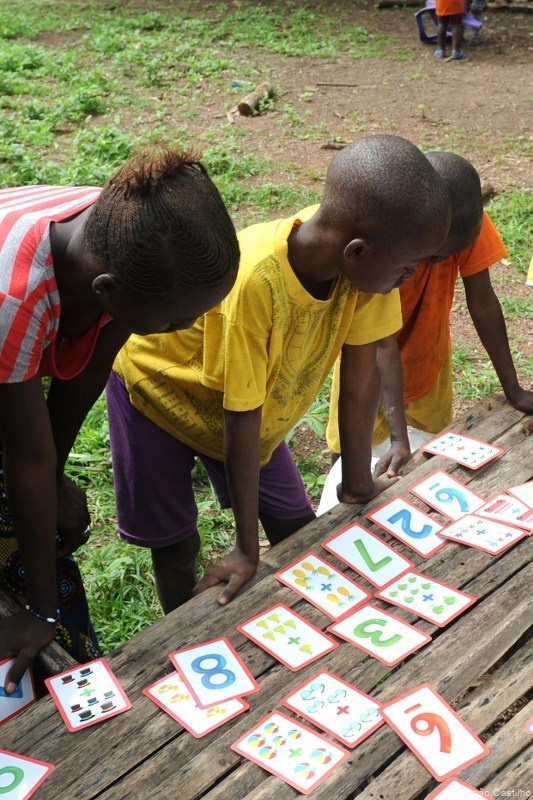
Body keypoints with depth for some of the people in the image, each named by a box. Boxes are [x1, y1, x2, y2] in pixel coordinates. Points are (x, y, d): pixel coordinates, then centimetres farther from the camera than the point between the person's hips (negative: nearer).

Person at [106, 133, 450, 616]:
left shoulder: (363, 254, -27)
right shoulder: (253, 282, -43)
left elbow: (360, 376, -15)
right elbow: (242, 419, -33)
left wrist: (358, 484, -4)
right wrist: (247, 548, -22)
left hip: (256, 396, 5)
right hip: (156, 384, -5)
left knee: (296, 527, 7)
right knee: (174, 542, 4)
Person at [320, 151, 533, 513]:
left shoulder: (467, 222, -27)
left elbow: (482, 301, -18)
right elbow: (384, 345, -36)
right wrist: (399, 439, -40)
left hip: (429, 354, 3)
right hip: (372, 364, -3)